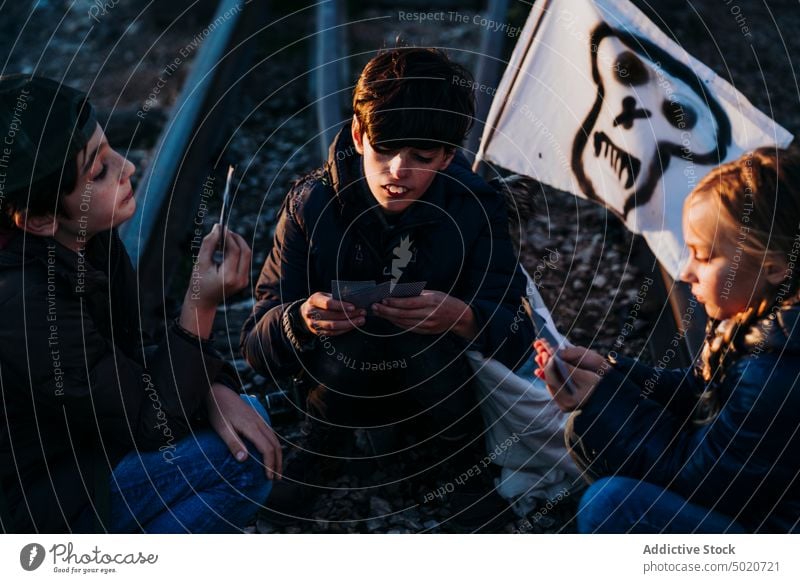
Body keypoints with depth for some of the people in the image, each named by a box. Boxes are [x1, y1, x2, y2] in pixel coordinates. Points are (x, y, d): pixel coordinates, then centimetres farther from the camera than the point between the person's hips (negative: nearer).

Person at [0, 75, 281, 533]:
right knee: (242, 458, -19)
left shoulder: (85, 238, -9)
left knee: (248, 419, 3)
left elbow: (129, 355, 3)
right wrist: (201, 304, -29)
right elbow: (150, 422, -23)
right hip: (41, 501, -8)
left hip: (78, 433, 8)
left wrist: (214, 390, -13)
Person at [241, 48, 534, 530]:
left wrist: (463, 318, -39)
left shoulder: (478, 209, -15)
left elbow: (517, 340, -16)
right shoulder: (313, 203, -16)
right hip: (342, 377, 0)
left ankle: (460, 444, -1)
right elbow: (257, 346, -15)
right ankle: (325, 448, -3)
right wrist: (300, 322, -39)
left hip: (437, 378, 0)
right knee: (357, 329, -32)